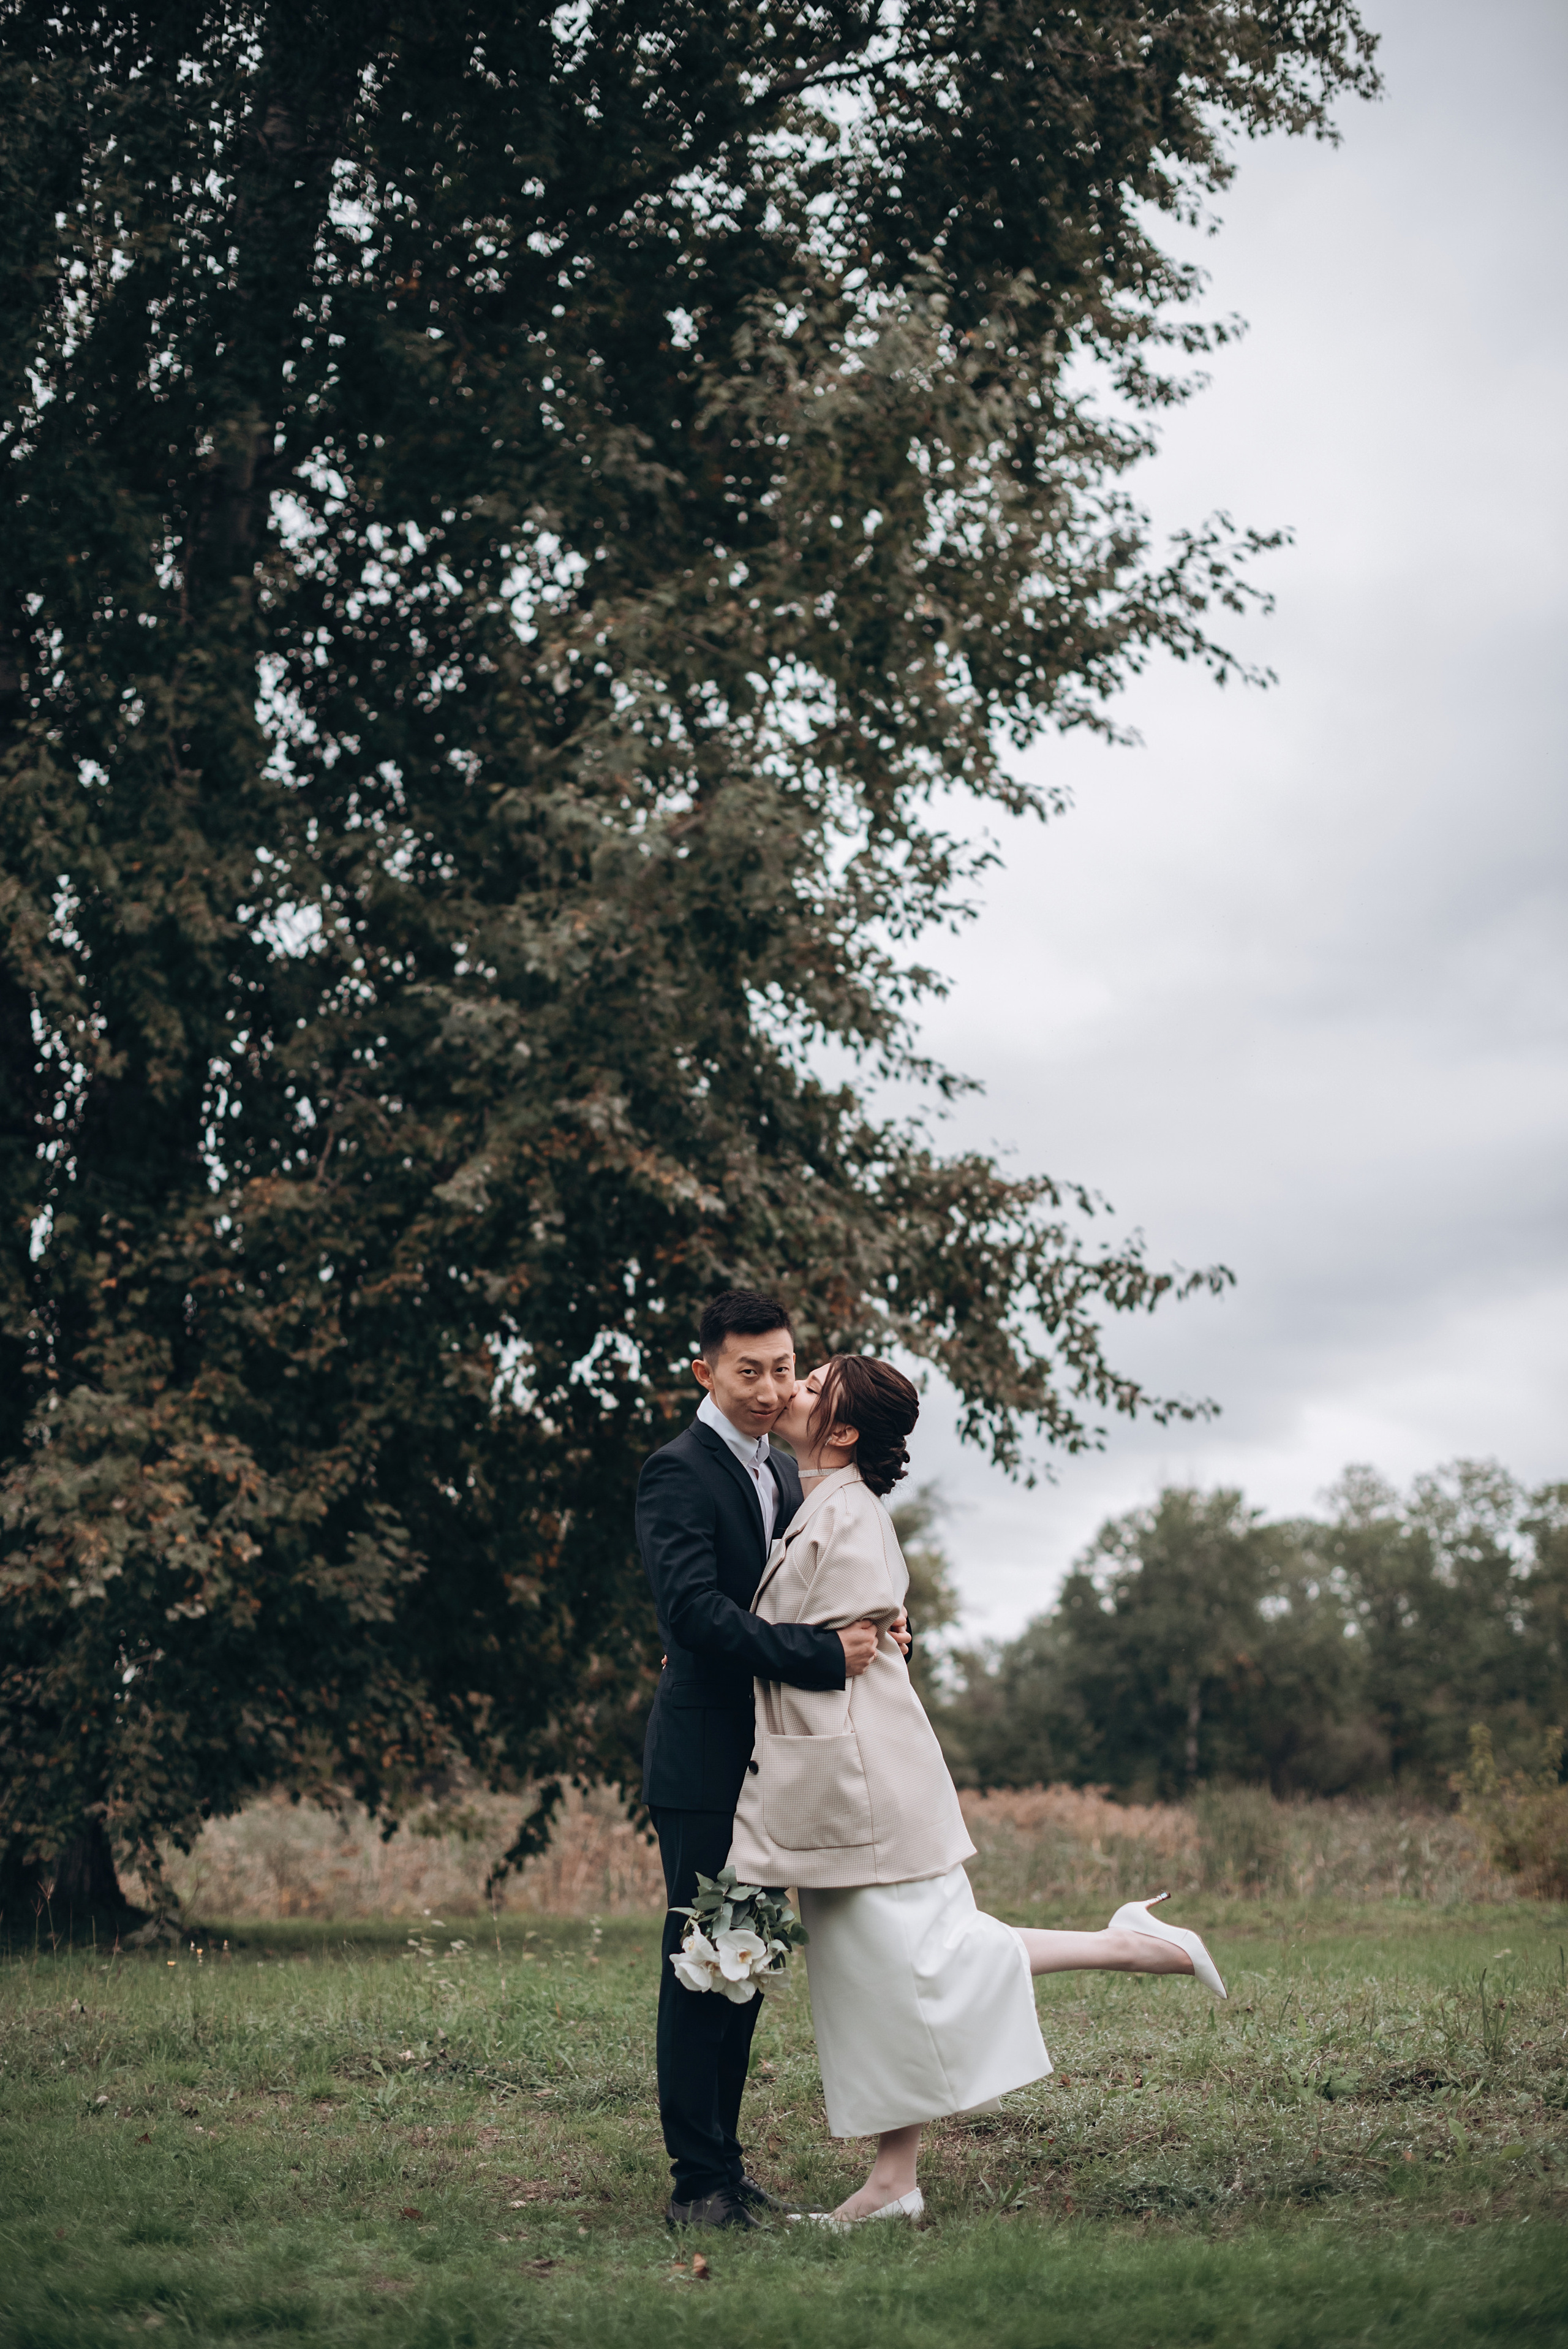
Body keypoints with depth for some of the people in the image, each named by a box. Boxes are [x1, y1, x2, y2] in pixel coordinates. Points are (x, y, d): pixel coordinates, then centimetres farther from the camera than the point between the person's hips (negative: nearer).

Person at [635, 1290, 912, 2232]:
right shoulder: (678, 1472, -12)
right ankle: (699, 2181, 3)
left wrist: (876, 1618, 0)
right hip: (705, 1760, -8)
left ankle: (724, 2161, 22)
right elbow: (697, 1610, -23)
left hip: (769, 1760, 8)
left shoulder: (784, 1472, 15)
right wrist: (825, 1656, -25)